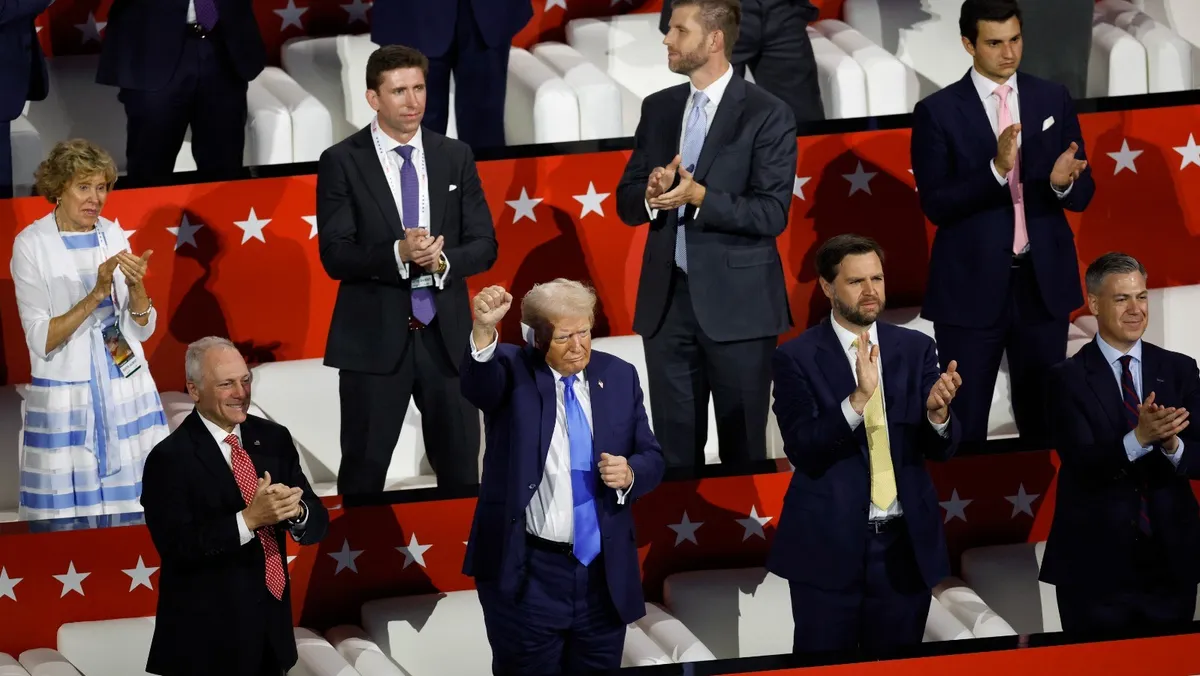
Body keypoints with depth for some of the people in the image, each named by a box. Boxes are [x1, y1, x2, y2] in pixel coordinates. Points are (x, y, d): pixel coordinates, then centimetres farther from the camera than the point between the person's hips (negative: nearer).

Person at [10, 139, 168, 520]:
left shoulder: (112, 235, 6)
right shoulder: (31, 244, -6)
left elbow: (142, 330, 6)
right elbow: (41, 341, -12)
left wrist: (136, 285, -14)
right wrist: (96, 294, -21)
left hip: (126, 394, 4)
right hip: (65, 400, -4)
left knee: (133, 511, 0)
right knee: (71, 521, -4)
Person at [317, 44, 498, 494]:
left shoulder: (456, 157, 9)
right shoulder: (342, 163, -2)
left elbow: (484, 245, 6)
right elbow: (335, 256, -9)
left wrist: (444, 261, -15)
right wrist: (397, 253, -26)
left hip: (446, 336, 3)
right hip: (374, 338, -3)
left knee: (461, 466, 7)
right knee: (363, 470, 2)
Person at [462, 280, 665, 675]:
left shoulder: (620, 376, 7)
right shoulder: (513, 371, -4)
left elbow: (651, 459, 11)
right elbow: (477, 385, -28)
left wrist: (630, 474, -13)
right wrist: (484, 331, -49)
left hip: (605, 572, 3)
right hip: (528, 574, -3)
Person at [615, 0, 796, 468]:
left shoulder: (766, 114, -7)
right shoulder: (658, 109, 10)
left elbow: (772, 214, -13)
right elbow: (626, 202, 11)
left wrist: (699, 196, -25)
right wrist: (651, 195, -12)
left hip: (736, 302, -5)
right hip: (667, 298, 5)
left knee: (742, 447, 2)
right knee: (674, 446, 8)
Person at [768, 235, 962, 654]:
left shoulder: (915, 349, 6)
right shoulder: (797, 358, -4)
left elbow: (941, 449, 4)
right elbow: (802, 449, -14)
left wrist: (938, 411, -20)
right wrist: (858, 399, -28)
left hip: (905, 543, 3)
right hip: (829, 544, -3)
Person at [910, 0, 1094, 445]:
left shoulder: (1053, 100, 5)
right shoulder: (938, 112, -5)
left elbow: (1083, 194, 6)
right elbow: (935, 205, -12)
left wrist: (1063, 182, -18)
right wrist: (997, 169, -25)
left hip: (1044, 281, 3)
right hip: (971, 286, -3)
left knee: (1046, 419, 10)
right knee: (963, 425, 2)